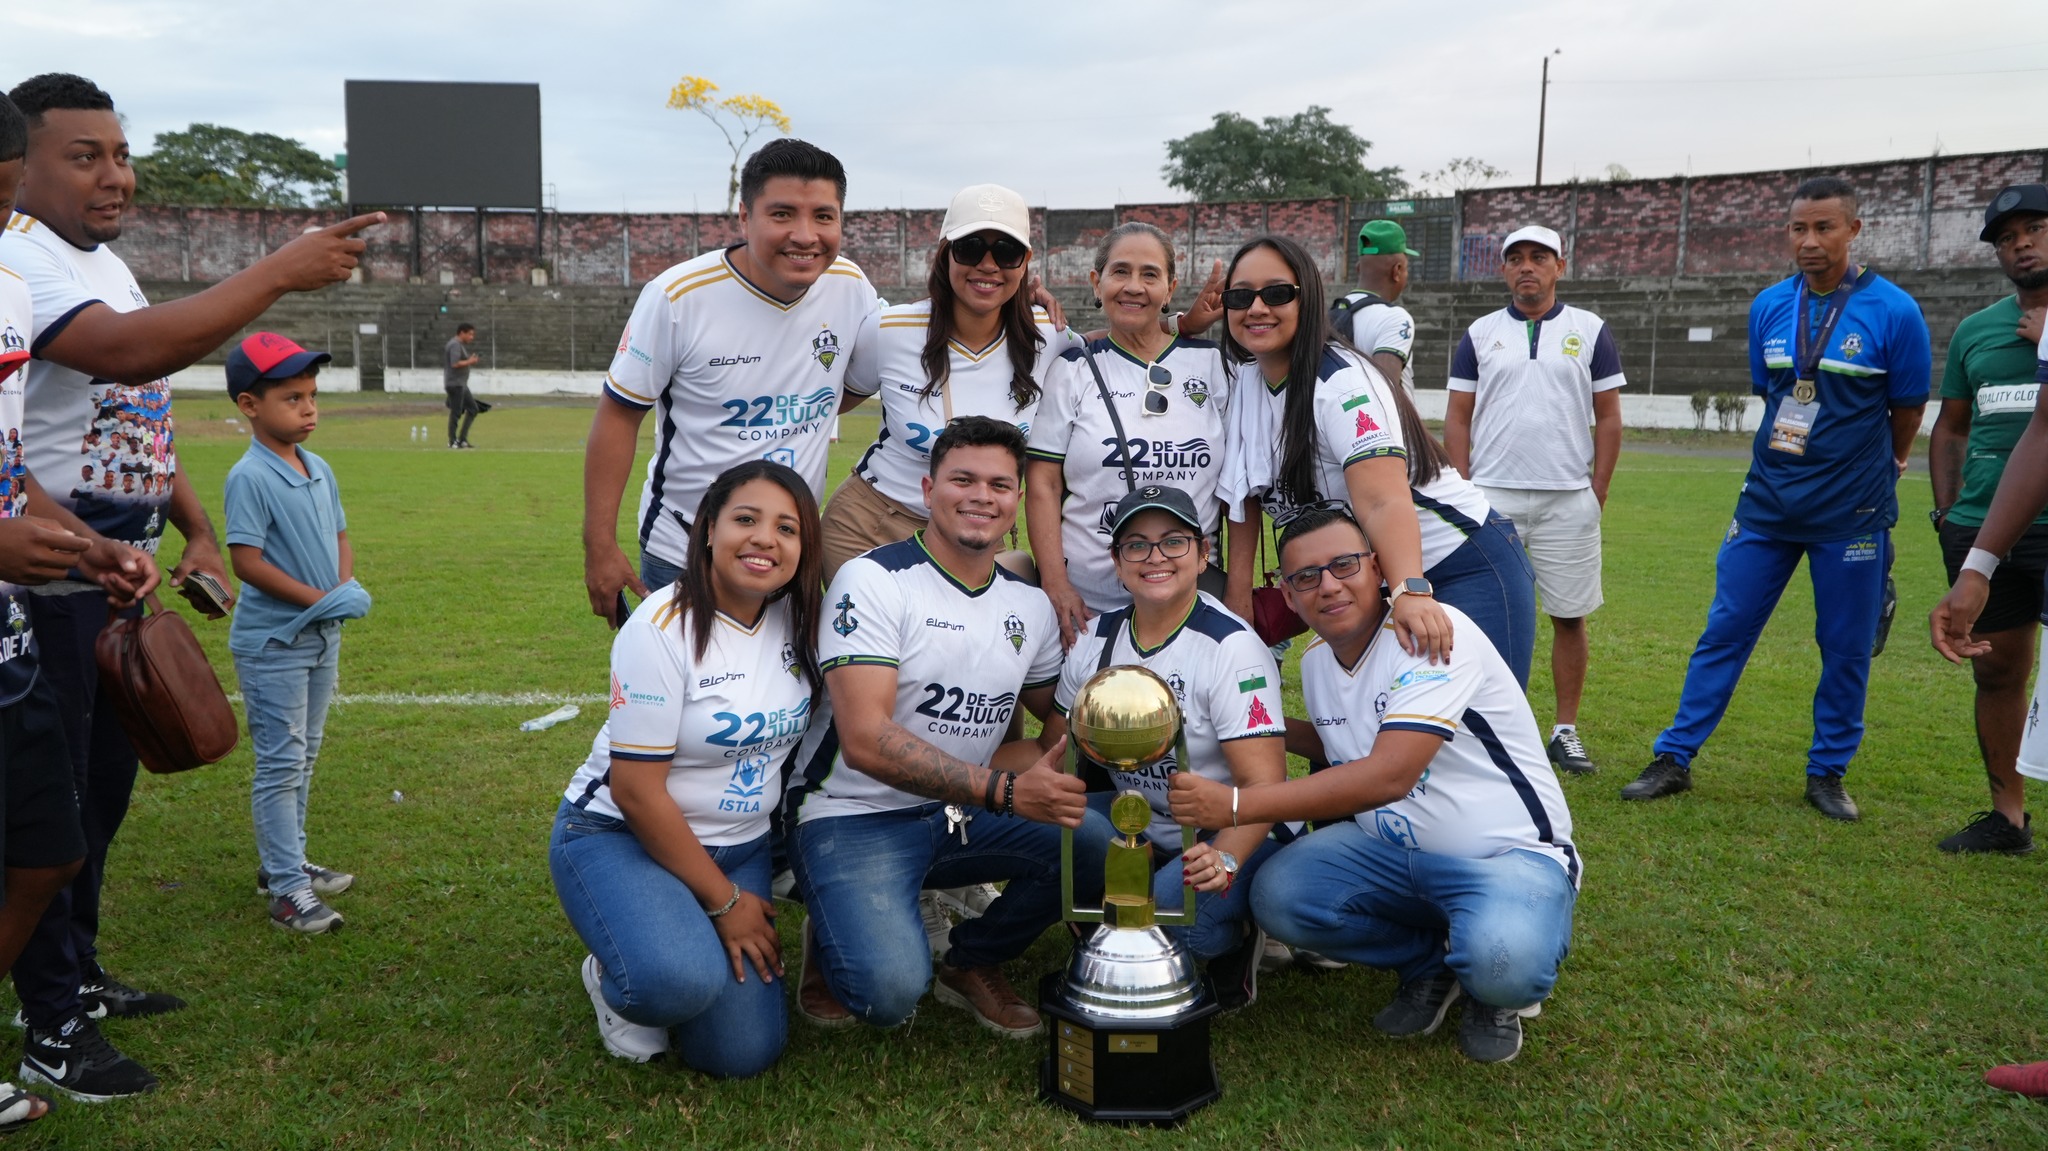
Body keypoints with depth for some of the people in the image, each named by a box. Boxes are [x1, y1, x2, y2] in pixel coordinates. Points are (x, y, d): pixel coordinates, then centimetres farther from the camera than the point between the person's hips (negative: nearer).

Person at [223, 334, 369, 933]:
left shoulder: (320, 470, 6)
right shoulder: (250, 477, -17)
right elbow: (246, 560, -21)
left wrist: (348, 588, -5)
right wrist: (318, 600, -22)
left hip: (322, 637, 8)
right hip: (273, 642, -8)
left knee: (304, 757, 18)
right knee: (280, 763, -3)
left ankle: (285, 861, 32)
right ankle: (287, 888, 4)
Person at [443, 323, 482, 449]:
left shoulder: (461, 345, 18)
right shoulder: (455, 345, -14)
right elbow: (455, 364, -24)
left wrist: (472, 361, 12)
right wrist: (469, 362, -15)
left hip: (461, 385, 11)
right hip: (455, 384, -10)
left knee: (473, 409, 10)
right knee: (456, 412, -5)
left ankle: (462, 439, 12)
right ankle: (453, 441, 3)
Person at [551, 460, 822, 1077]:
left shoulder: (798, 620, -3)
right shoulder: (663, 627, -20)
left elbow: (808, 737, 11)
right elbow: (637, 789, -18)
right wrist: (724, 900, -13)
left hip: (741, 845, 5)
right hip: (620, 836, -5)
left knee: (744, 1052, -8)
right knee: (681, 979, -34)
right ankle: (617, 979, 3)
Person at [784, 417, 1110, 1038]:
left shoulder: (1030, 604, 7)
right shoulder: (874, 580, -13)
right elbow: (866, 741, -22)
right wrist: (1004, 791, -31)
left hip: (963, 814, 6)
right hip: (855, 818, -6)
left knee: (1102, 845, -20)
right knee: (889, 990, -30)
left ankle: (974, 961, 6)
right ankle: (833, 940, 8)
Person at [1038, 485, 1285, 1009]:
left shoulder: (1232, 647, -18)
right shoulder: (1097, 638, 0)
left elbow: (1263, 784, -25)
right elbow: (1051, 750, 6)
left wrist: (1224, 860, -43)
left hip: (1233, 836, -5)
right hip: (1140, 827, 6)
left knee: (1176, 914, -34)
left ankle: (1234, 939, 3)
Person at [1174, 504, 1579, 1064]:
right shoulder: (1315, 661, 3)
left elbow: (1388, 776, -34)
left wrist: (1236, 804, -35)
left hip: (1510, 851, -6)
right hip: (1393, 849, 7)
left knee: (1503, 961, -37)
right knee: (1276, 895, -18)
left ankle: (1493, 988, 4)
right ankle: (1431, 961, 8)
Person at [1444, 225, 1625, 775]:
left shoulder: (1590, 332, 7)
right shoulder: (1480, 334, 8)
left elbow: (1608, 417, 6)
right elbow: (1458, 417, 7)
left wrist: (1598, 493, -1)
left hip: (1568, 500, 0)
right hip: (1492, 497, 0)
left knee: (1569, 617, 4)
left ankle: (1565, 730, 14)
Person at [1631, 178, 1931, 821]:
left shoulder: (1892, 311, -9)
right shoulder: (1769, 307, 2)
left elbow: (1908, 410, 3)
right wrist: (1793, 462, 14)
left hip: (1851, 512, -3)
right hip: (1768, 502, 3)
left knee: (1846, 648, 6)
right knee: (1725, 631, 4)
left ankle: (1827, 774, 22)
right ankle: (1675, 760, 11)